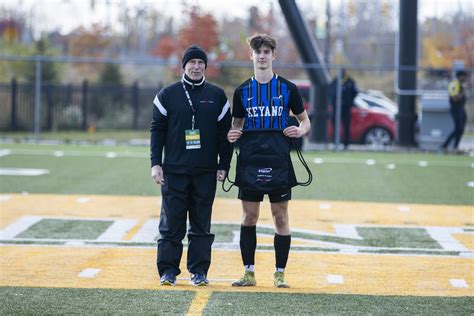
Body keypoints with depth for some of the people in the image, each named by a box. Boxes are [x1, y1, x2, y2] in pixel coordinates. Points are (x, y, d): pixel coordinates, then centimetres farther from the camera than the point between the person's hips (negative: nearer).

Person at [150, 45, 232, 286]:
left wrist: (223, 166, 3)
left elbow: (225, 132, 8)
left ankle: (199, 271, 8)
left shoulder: (217, 96, 7)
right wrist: (155, 164, -4)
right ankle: (168, 271, 5)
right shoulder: (168, 94, 5)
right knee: (171, 223, 0)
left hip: (206, 171, 1)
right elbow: (157, 129, 4)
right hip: (174, 170, -1)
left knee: (201, 223, 4)